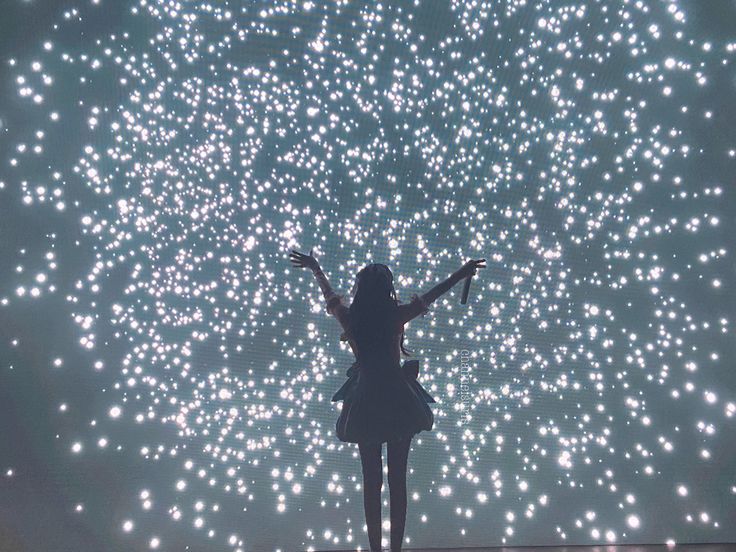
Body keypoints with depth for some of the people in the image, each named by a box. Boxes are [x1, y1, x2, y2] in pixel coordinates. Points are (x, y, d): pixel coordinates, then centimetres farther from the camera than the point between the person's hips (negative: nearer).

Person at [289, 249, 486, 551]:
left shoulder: (350, 317, -2)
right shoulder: (396, 315, -8)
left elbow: (329, 293, 17)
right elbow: (429, 296, 5)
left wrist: (315, 268, 37)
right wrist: (461, 273, 19)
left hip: (364, 401, 2)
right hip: (397, 399, -2)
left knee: (371, 479, 10)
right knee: (397, 478, 7)